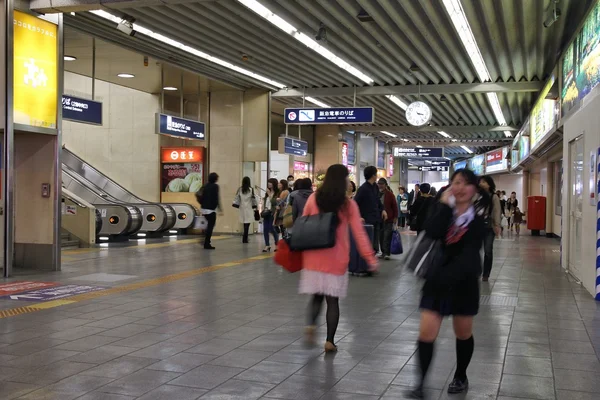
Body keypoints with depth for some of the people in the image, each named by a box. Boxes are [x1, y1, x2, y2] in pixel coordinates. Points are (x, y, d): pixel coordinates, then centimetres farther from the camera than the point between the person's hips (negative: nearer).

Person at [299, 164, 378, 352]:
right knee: (333, 299, 7)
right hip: (336, 260, -2)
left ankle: (311, 324, -9)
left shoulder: (313, 199, 1)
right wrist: (370, 257, -3)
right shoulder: (348, 205, -5)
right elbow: (359, 234, -7)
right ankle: (330, 340, 7)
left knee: (317, 296, 15)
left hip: (314, 257, 2)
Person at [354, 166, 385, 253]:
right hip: (367, 222, -8)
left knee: (375, 247, 11)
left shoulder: (375, 187, 10)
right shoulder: (363, 189, -14)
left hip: (375, 221, 8)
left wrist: (382, 209, 6)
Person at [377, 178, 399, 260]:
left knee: (387, 236, -7)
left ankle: (387, 253, -4)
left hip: (388, 219, -4)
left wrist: (395, 218, -6)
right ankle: (383, 252, 15)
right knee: (381, 236, 7)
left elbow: (395, 206, -3)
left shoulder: (390, 194, -4)